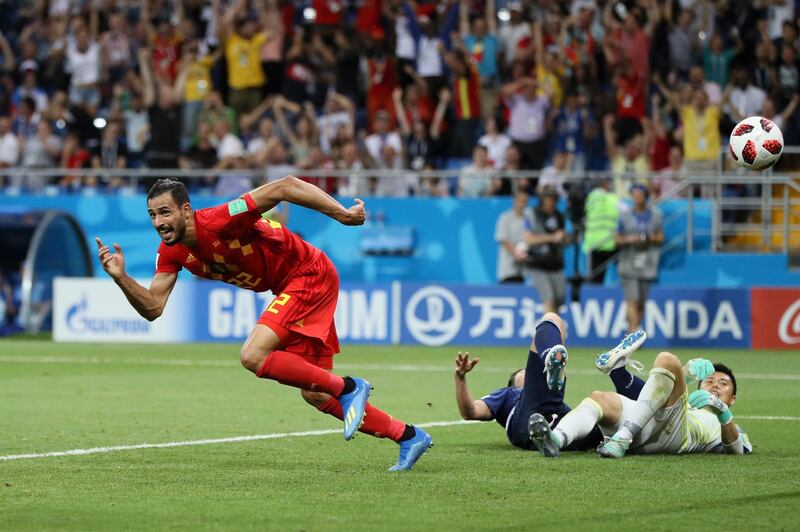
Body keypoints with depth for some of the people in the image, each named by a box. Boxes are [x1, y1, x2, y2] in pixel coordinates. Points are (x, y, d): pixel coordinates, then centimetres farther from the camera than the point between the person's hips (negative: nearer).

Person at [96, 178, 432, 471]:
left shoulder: (218, 222, -27)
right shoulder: (172, 252, -4)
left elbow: (285, 186, -28)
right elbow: (153, 307, -4)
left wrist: (342, 214, -30)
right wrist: (121, 278, -21)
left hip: (310, 276, -9)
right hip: (289, 288, 9)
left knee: (254, 356, -24)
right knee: (314, 396, 9)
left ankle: (348, 388, -10)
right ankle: (409, 436, 19)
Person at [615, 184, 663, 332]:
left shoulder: (656, 216, 7)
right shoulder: (625, 216, 4)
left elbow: (661, 238, 12)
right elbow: (617, 239, 7)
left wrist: (652, 238, -10)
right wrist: (628, 239, -13)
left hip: (647, 265, 2)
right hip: (628, 265, -2)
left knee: (641, 302, 6)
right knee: (632, 300, -14)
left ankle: (632, 331, 20)